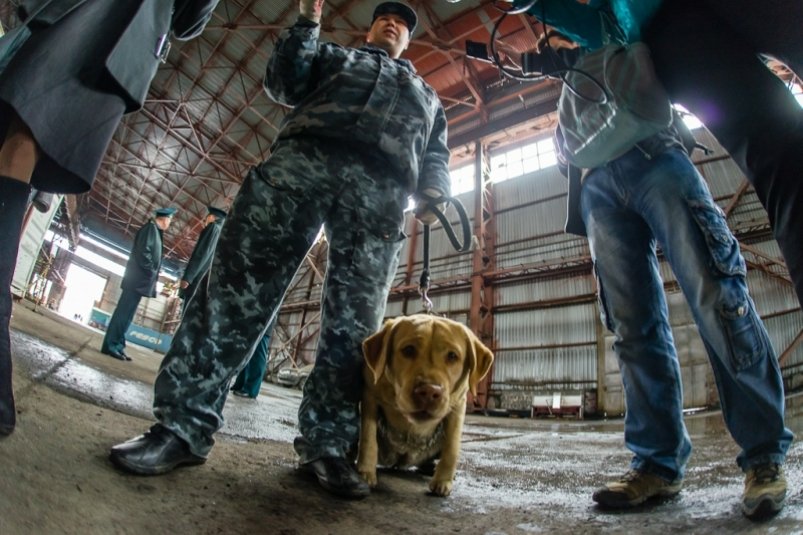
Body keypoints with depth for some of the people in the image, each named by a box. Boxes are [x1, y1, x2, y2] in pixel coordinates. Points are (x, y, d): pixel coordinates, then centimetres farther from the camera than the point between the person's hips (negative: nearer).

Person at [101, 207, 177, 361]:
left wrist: (152, 275, 12)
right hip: (138, 279, -9)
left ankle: (116, 346, 10)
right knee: (124, 312, -8)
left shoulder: (154, 230, 20)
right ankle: (111, 346, -7)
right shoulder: (151, 228, -7)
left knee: (126, 313, 8)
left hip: (139, 280, 9)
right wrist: (151, 272, -13)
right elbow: (143, 251, -18)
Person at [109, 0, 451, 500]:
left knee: (354, 321, -12)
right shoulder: (334, 56, 38)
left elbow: (437, 151, 25)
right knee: (239, 283, -13)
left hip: (381, 190, 1)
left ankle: (327, 445, -6)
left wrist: (433, 190, 4)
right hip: (303, 158, 0)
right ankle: (184, 424, -9)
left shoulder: (427, 95, 40)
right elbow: (284, 82, 23)